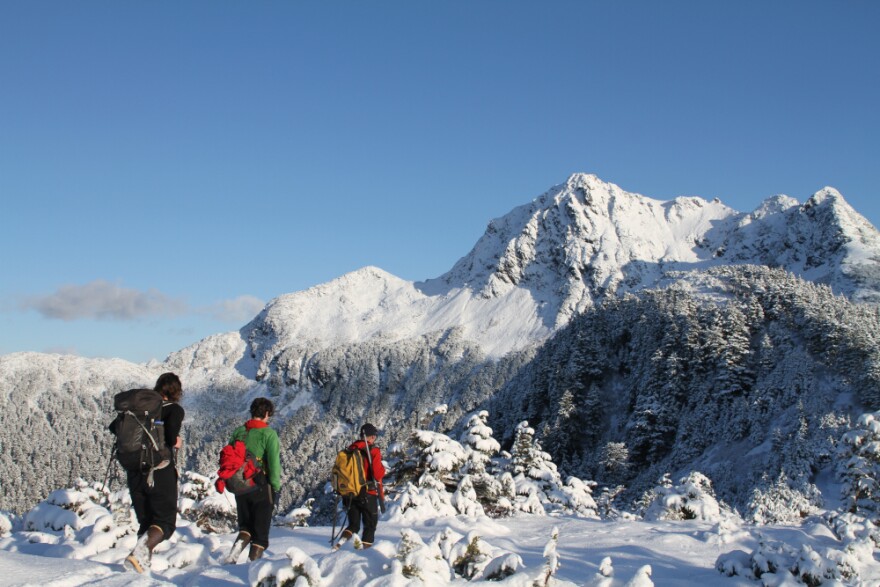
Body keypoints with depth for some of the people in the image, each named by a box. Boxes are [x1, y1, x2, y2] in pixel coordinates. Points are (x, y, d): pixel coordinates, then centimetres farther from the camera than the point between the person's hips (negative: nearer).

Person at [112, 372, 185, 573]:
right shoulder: (175, 410, -4)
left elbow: (114, 427, 9)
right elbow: (170, 435, -22)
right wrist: (175, 443, -1)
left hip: (135, 472, 5)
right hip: (160, 472, -5)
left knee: (145, 521, 18)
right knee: (166, 521, 1)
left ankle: (144, 559, 5)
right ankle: (142, 549, -25)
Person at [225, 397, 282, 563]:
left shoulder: (238, 432, 4)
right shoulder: (269, 434, -11)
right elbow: (274, 464, -16)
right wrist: (276, 487, -7)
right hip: (262, 487, -4)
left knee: (245, 525, 20)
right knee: (261, 532, 7)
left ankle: (240, 543, -7)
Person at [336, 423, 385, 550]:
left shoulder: (350, 450, 5)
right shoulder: (373, 451, -11)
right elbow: (378, 474, -18)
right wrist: (383, 469, 5)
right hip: (368, 494, -5)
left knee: (353, 524, 16)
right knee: (370, 525, 9)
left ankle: (343, 539, -8)